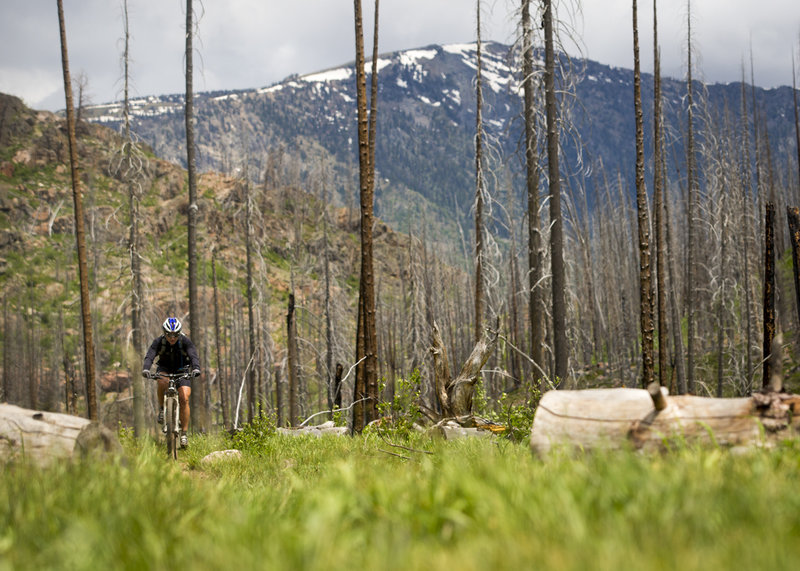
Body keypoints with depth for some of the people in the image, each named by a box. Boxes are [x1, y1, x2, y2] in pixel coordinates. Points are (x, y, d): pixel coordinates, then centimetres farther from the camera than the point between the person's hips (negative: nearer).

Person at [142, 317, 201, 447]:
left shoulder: (185, 341, -22)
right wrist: (145, 369, -52)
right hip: (165, 368, 0)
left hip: (182, 369, 0)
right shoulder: (158, 341, -21)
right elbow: (149, 356, -32)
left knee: (184, 399, -17)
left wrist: (196, 368, -55)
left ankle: (184, 433, -9)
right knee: (162, 382, -37)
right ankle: (161, 409, -12)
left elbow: (194, 356, -34)